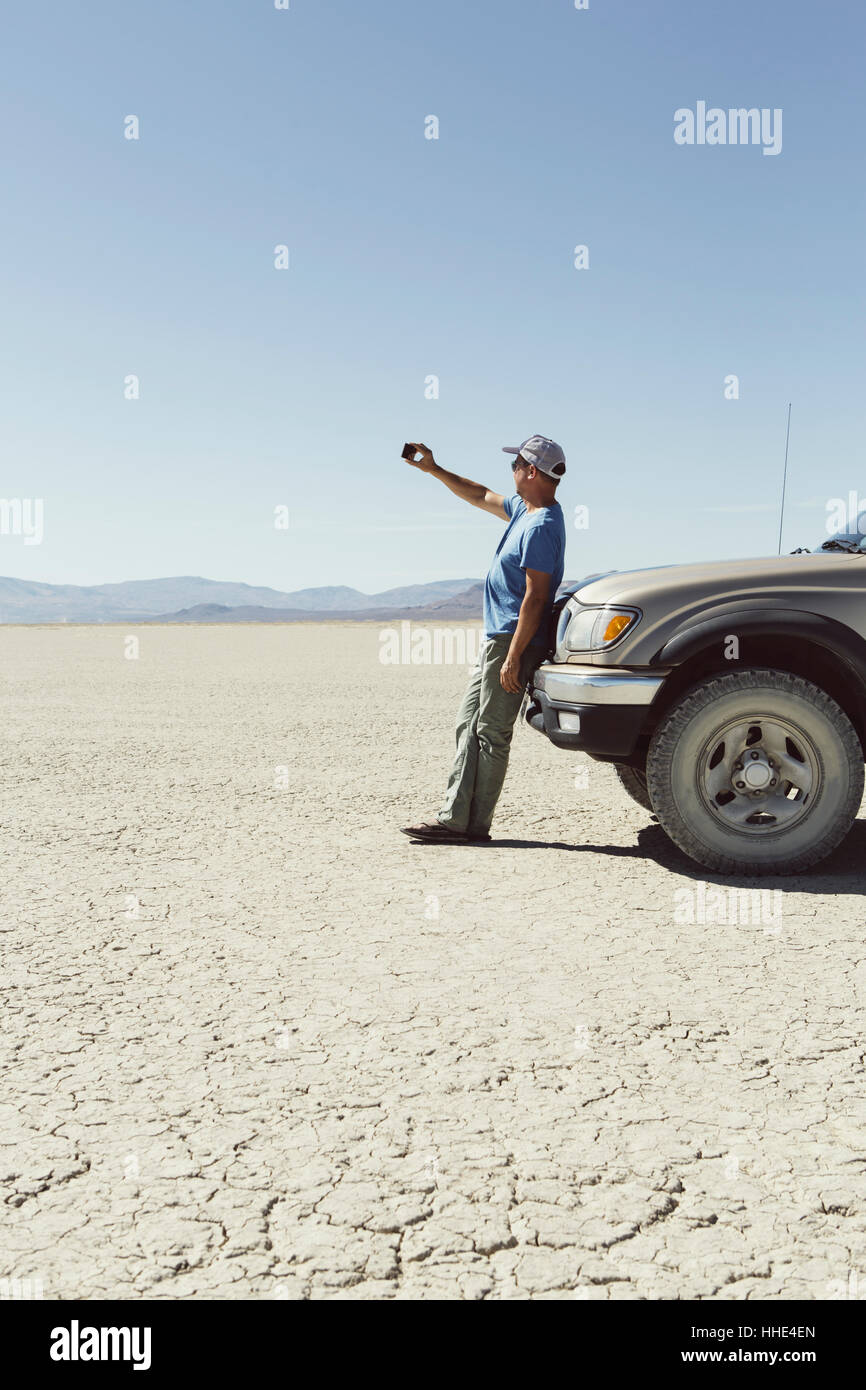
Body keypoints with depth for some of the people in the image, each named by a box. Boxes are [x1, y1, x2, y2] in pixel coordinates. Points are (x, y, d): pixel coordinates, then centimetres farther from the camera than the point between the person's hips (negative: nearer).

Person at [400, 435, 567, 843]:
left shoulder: (542, 526, -17)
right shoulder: (524, 510, 14)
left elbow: (535, 597, -22)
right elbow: (481, 496, 32)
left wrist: (513, 657, -24)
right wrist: (434, 470, 29)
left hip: (513, 640, -11)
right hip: (495, 637, 11)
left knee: (492, 733, -6)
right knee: (469, 725, 9)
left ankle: (475, 824, 0)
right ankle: (454, 816, 11)